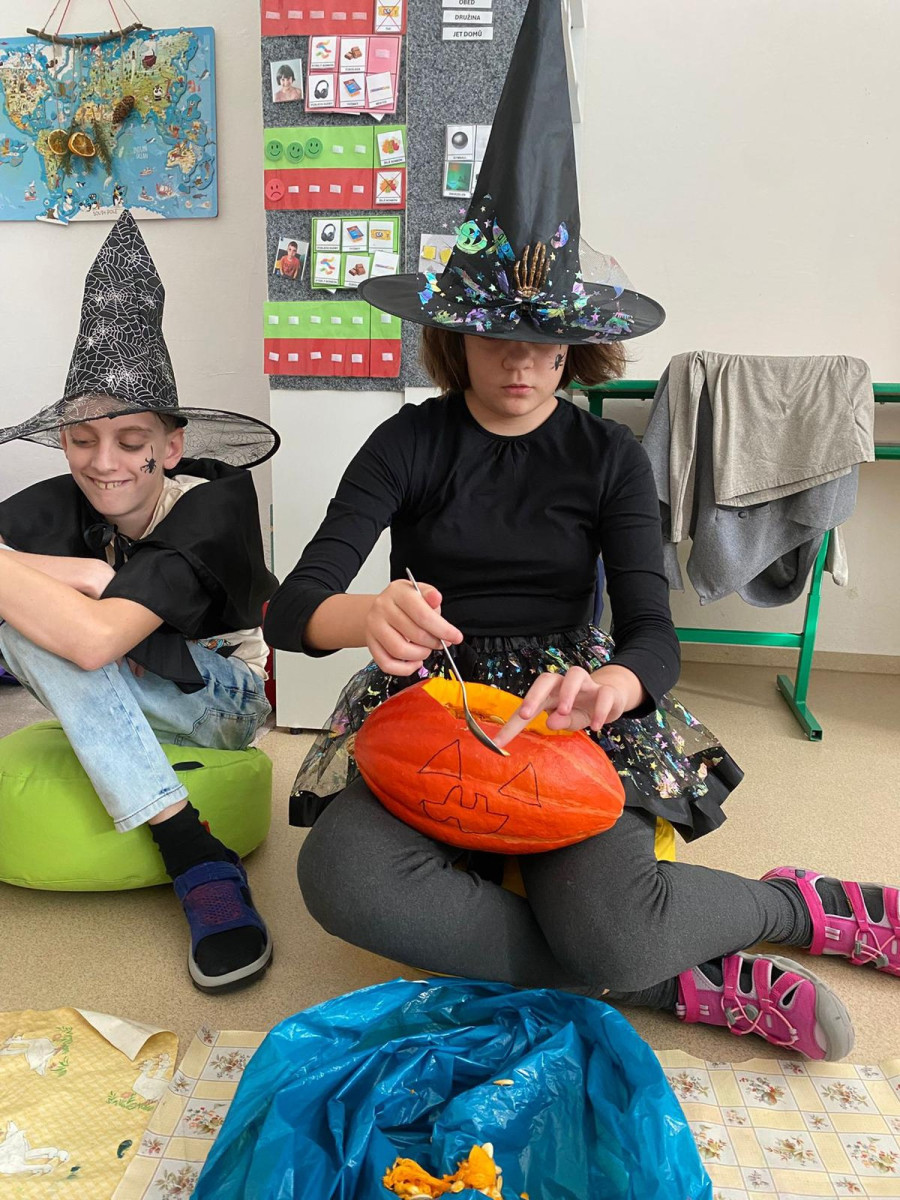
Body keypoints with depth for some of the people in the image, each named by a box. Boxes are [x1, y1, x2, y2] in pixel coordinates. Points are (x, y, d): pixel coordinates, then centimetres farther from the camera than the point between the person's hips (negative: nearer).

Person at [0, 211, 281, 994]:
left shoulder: (213, 505, -25)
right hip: (114, 704, 5)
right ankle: (194, 859, -25)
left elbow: (96, 640, -37)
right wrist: (86, 575, -29)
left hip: (223, 702, -4)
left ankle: (192, 851, -25)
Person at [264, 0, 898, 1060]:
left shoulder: (608, 455, 4)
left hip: (570, 705, -1)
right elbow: (290, 610, -8)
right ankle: (678, 982, -19)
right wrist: (367, 616, -33)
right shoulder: (410, 444, 1)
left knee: (609, 924, -31)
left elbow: (652, 633, -5)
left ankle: (784, 902, 1)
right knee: (341, 874, -32)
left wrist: (609, 685, -30)